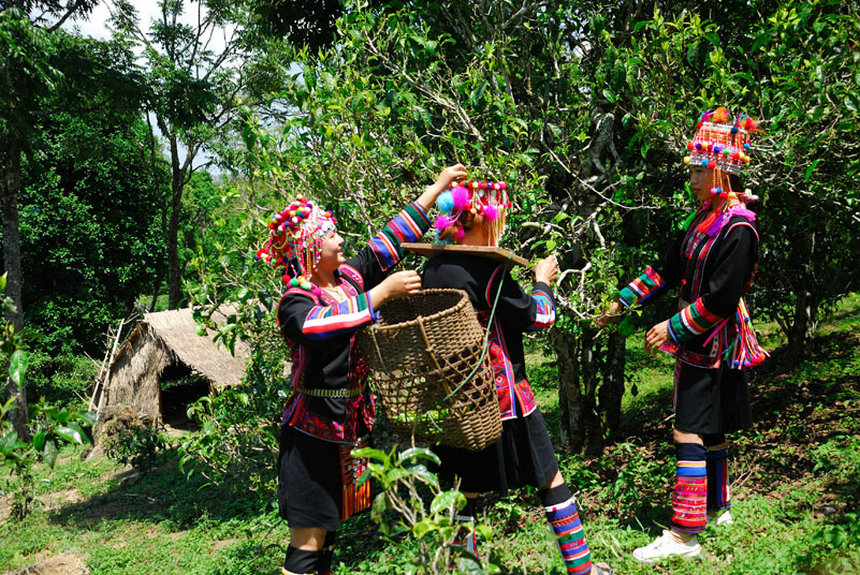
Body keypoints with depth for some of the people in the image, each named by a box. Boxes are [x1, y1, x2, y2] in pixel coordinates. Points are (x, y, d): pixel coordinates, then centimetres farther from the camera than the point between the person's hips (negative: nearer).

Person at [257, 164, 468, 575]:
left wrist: (439, 186, 16)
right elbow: (321, 325, -37)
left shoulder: (350, 277, 5)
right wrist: (384, 291, -32)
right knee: (308, 538, -2)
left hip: (351, 424, 7)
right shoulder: (295, 302, -15)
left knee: (327, 527, 15)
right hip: (314, 430, -7)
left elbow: (392, 238, 11)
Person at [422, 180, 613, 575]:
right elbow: (539, 317, -8)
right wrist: (543, 280, 9)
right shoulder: (490, 271, -17)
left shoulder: (432, 269, 2)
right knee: (550, 479, 9)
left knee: (465, 485, 15)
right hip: (501, 394, -6)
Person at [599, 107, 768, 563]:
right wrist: (625, 300, 14)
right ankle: (716, 508, 34)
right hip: (699, 342, 9)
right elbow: (670, 266, 16)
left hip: (714, 345, -9)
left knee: (690, 434, -9)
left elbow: (721, 298, -23)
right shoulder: (705, 216, 10)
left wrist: (675, 327, -19)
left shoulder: (737, 227, -19)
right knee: (710, 432, 19)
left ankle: (684, 535, -4)